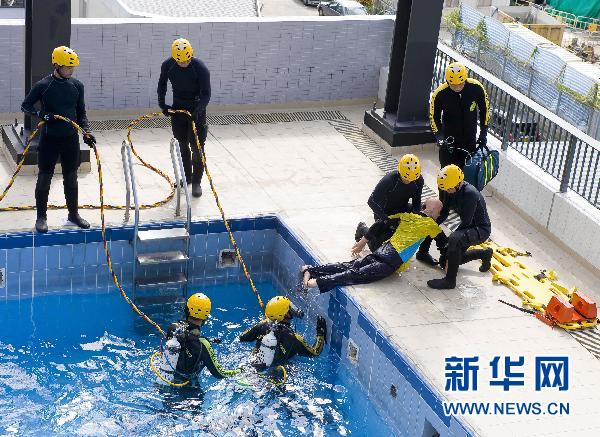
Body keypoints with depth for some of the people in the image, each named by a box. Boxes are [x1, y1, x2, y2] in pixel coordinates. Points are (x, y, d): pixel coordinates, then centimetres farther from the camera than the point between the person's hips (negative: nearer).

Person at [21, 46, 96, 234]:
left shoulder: (77, 86, 3)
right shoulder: (43, 86, -9)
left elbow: (81, 113, 11)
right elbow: (25, 106, -2)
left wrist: (86, 132, -2)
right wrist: (40, 114, -20)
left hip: (71, 139, 4)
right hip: (49, 139, -4)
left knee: (71, 178, 13)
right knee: (44, 177, 2)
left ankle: (73, 214, 26)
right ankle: (41, 217, 13)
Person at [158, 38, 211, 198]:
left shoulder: (201, 69, -23)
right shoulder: (167, 66, -11)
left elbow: (206, 94, -20)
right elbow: (162, 84, 9)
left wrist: (197, 111, -34)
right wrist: (162, 103, 0)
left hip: (196, 110, -4)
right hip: (177, 109, 4)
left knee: (196, 147, -5)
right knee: (182, 145, 15)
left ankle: (196, 182, 6)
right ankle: (186, 177, 31)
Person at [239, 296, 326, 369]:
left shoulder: (263, 325, -12)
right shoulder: (293, 338, -20)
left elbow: (242, 338, 2)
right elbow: (315, 352, -8)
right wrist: (320, 333, 1)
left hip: (253, 369, 4)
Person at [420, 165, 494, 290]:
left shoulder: (470, 194, -30)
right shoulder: (451, 191, -6)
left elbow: (466, 222, -29)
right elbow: (443, 214, 3)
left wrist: (447, 242, -23)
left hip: (481, 230, -9)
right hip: (468, 227, 9)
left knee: (455, 239, -39)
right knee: (445, 261, 15)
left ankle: (450, 281, -29)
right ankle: (485, 254, 33)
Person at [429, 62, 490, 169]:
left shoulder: (476, 88, -18)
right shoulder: (440, 93, -21)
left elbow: (484, 110, -2)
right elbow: (434, 117, -10)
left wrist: (483, 133, -4)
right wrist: (439, 136, -23)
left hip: (470, 139, 1)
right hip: (448, 138, -1)